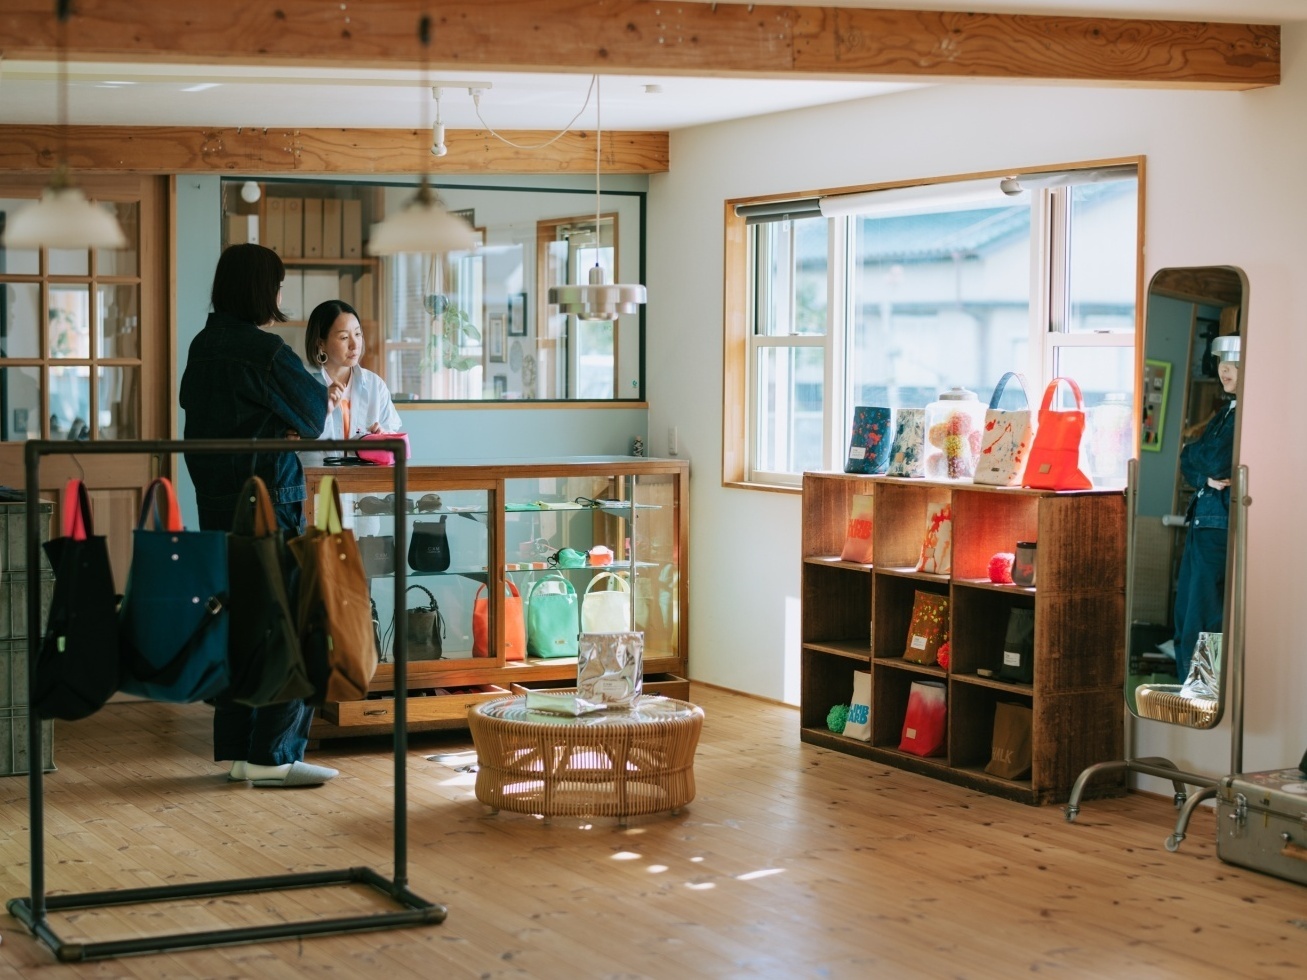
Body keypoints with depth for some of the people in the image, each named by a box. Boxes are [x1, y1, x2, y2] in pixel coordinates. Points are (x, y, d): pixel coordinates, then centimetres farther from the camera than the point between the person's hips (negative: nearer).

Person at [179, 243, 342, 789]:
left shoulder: (203, 347, 8)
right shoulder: (266, 352, -15)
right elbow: (314, 411, -4)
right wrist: (330, 397, 17)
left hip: (215, 501, 8)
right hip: (268, 500, -8)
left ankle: (235, 749, 16)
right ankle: (273, 756, -2)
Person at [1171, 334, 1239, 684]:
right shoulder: (1228, 408, 18)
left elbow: (1218, 460, -20)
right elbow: (1188, 465, 15)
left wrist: (1194, 447, 1)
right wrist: (1207, 477, -7)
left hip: (1222, 524, -10)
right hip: (1202, 520, 10)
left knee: (1201, 627, -8)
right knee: (1186, 618, 12)